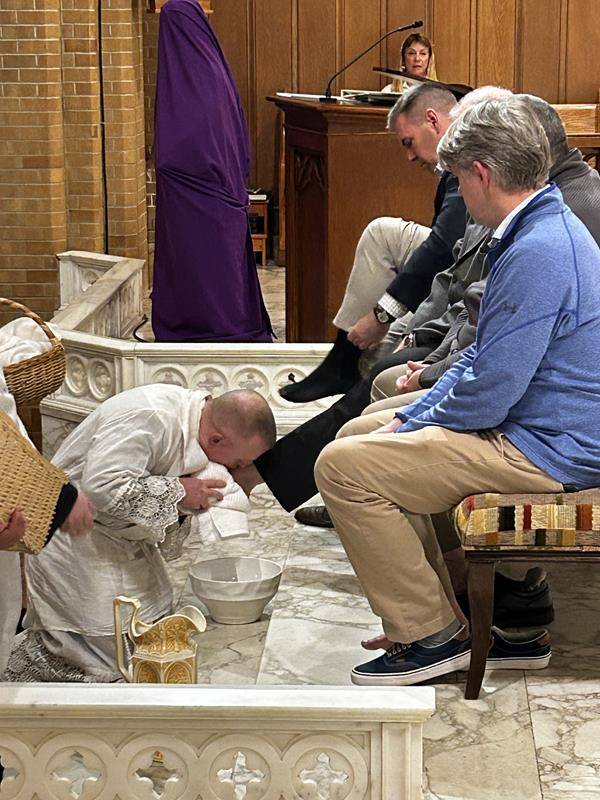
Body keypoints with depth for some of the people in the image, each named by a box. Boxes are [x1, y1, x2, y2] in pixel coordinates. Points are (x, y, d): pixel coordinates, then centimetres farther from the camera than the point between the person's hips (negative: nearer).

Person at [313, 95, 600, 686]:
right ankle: (437, 597, 19)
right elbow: (484, 355, 17)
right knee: (359, 433, 18)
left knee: (343, 466, -16)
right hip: (539, 423, 11)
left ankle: (431, 634, -7)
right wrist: (411, 417, 8)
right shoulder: (549, 228, 10)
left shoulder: (537, 254, -25)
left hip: (548, 453, -11)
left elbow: (486, 395, -25)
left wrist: (413, 424, -6)